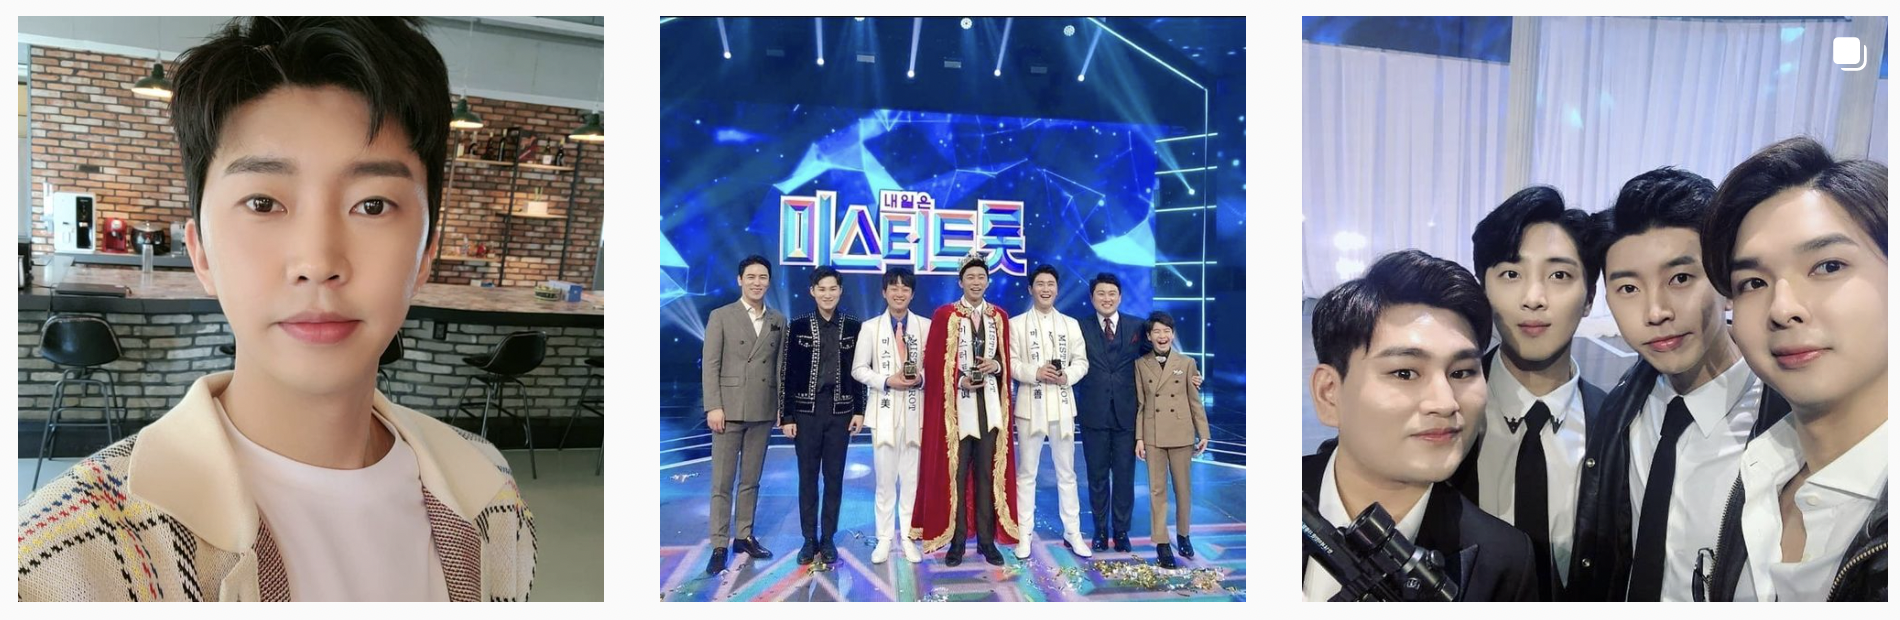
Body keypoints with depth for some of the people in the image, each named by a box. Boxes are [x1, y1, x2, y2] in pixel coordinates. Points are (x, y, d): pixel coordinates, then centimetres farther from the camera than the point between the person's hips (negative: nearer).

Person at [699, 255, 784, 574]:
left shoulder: (778, 321, 9)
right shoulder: (721, 317, 1)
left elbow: (780, 366, 8)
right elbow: (710, 364, -4)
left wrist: (782, 406, 2)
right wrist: (713, 406, -11)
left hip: (763, 411, 3)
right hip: (730, 409, -3)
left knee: (751, 480, 11)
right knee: (722, 482, 0)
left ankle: (744, 536, 21)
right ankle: (719, 546, 4)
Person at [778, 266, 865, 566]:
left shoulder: (853, 327, 2)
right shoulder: (798, 327, -1)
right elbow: (787, 374, -1)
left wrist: (859, 411, 0)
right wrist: (786, 416, -4)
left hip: (840, 411, 1)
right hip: (807, 410, -1)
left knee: (834, 476, 6)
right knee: (808, 476, 5)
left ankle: (828, 539, 15)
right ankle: (809, 539, 15)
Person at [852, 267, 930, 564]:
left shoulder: (926, 326, 5)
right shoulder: (870, 327, 5)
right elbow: (858, 369, 3)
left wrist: (921, 378, -16)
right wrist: (887, 380, -12)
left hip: (915, 412, 0)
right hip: (884, 411, 0)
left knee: (912, 478, 6)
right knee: (885, 479, 5)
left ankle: (907, 537, 17)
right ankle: (884, 539, 15)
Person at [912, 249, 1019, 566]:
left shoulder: (999, 317, 11)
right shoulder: (944, 315, 0)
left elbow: (1008, 361, 14)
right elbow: (932, 363, -2)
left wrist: (996, 366, -8)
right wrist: (960, 380, -15)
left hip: (989, 406, 3)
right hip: (955, 406, -3)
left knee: (988, 472, 6)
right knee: (955, 473, -1)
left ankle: (987, 539, 13)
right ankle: (956, 540, 7)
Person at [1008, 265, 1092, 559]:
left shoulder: (1071, 324, 12)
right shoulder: (1016, 323, 4)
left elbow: (1081, 361, 7)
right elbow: (1010, 363, -3)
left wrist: (1067, 376, -13)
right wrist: (1035, 373, -19)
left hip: (1062, 406, 2)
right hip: (1030, 406, -2)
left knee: (1066, 472, 8)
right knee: (1026, 472, 2)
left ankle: (1072, 532, 15)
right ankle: (1025, 534, 9)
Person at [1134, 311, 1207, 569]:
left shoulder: (1187, 363, 3)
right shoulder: (1141, 365, 4)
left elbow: (1195, 401, 5)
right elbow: (1140, 405, 3)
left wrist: (1203, 433, 2)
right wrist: (1139, 437, 0)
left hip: (1181, 434, 0)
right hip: (1153, 436, 0)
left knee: (1183, 488, 9)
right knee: (1157, 489, 2)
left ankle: (1183, 535, 26)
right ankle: (1161, 543, 8)